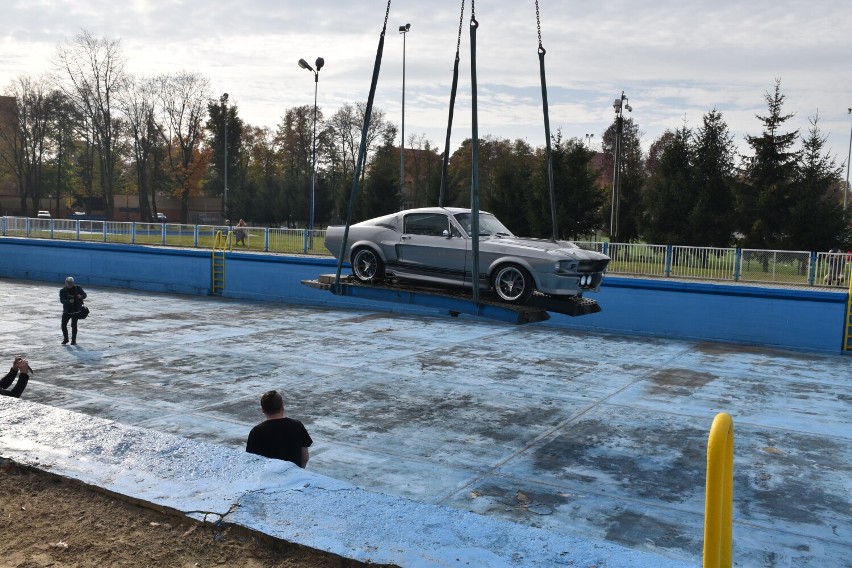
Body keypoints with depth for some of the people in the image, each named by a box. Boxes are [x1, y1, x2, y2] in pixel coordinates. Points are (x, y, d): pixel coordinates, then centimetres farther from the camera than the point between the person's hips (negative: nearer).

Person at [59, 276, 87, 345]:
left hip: (76, 310, -1)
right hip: (66, 311, 1)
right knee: (63, 325, 2)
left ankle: (73, 340, 11)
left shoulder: (78, 288, 1)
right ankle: (66, 338, 23)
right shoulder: (63, 291, -1)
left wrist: (81, 296, -19)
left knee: (74, 325, -4)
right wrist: (69, 301, -32)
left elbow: (84, 295, 5)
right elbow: (62, 300, -13)